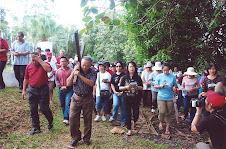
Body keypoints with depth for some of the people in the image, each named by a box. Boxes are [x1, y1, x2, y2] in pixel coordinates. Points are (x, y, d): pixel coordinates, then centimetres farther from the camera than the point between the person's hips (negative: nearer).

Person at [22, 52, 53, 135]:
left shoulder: (44, 64, -2)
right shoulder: (28, 67, 9)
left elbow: (49, 69, -27)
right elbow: (26, 79, 16)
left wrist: (40, 60, -21)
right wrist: (24, 90, 11)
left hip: (43, 89, -4)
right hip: (32, 90, 4)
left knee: (44, 108, -3)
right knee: (33, 110, 7)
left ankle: (50, 121, 28)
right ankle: (36, 128, 21)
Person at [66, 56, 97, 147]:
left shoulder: (93, 73, -4)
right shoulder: (76, 70, 0)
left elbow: (91, 83, -21)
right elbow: (68, 83, -4)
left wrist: (80, 75, -27)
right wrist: (73, 73, -16)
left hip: (88, 99, -1)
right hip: (76, 98, 1)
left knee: (87, 119, 8)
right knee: (72, 118, -1)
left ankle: (87, 138, 26)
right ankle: (75, 138, 19)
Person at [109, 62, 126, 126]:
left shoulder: (124, 75, 0)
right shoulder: (114, 75, 10)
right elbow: (112, 84, 11)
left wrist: (122, 92, -10)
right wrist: (115, 92, -2)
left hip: (122, 93, -1)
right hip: (116, 92, 2)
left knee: (123, 107, 4)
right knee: (116, 104, -18)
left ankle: (123, 121, 19)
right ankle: (113, 117, 8)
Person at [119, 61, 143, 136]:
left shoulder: (138, 78, 3)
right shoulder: (124, 78, 2)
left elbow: (141, 88, 2)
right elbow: (120, 87, 2)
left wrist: (136, 87, -17)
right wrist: (126, 87, -16)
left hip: (136, 98, 0)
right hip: (127, 98, 0)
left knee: (136, 113, 4)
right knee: (128, 114, 3)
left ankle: (134, 122, 39)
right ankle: (129, 129, 16)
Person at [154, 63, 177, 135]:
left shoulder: (173, 76, 4)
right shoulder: (159, 76, 1)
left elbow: (175, 85, 13)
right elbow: (155, 86, 4)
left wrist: (174, 87, -10)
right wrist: (160, 86, -15)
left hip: (170, 97, 2)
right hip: (161, 97, -1)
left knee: (169, 113, 6)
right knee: (162, 112, -14)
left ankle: (167, 129, 22)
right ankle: (161, 122, 18)